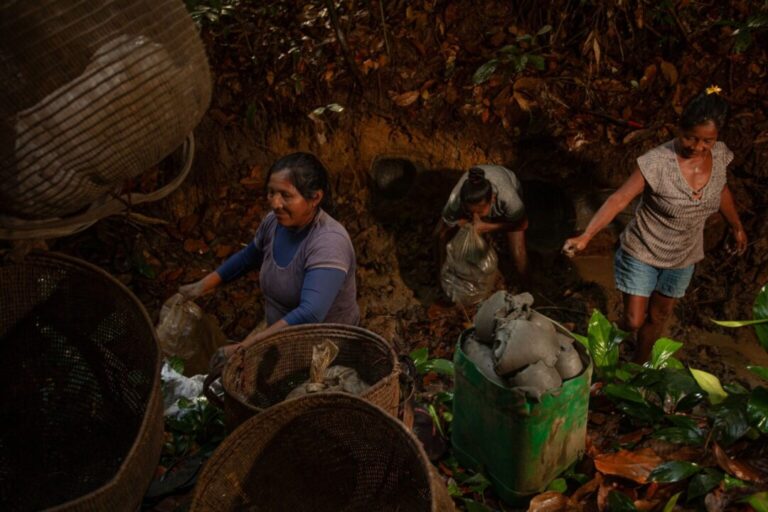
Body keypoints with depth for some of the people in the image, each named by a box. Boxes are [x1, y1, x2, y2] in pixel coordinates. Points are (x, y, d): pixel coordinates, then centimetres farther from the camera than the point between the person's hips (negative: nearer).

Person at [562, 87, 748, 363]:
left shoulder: (720, 154, -11)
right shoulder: (658, 161, -29)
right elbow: (619, 199, -31)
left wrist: (737, 226, 23)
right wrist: (586, 236, -41)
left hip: (682, 257, 5)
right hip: (642, 253, -5)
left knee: (658, 316, 20)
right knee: (633, 321, 3)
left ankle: (640, 364, 44)